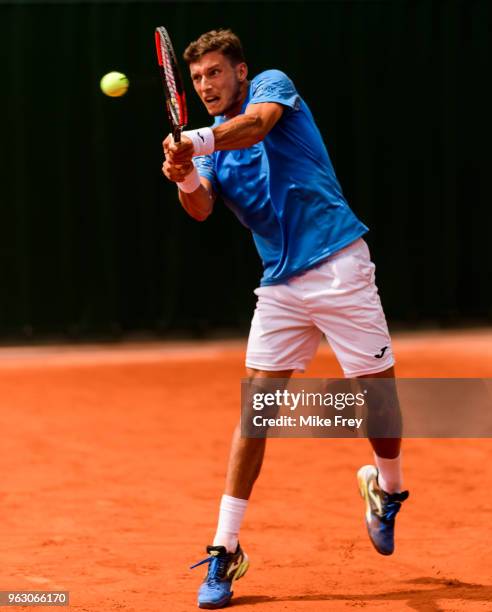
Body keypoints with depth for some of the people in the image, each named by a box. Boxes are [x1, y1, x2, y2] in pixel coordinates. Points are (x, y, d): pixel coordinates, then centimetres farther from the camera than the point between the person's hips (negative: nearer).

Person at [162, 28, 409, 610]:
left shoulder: (272, 85, -1)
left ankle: (387, 489, 33)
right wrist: (184, 177, -28)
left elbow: (258, 122, -26)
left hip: (338, 268, -4)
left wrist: (200, 142, -43)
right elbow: (201, 207, -6)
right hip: (280, 285, 4)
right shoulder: (211, 142, 13)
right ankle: (224, 551, -4)